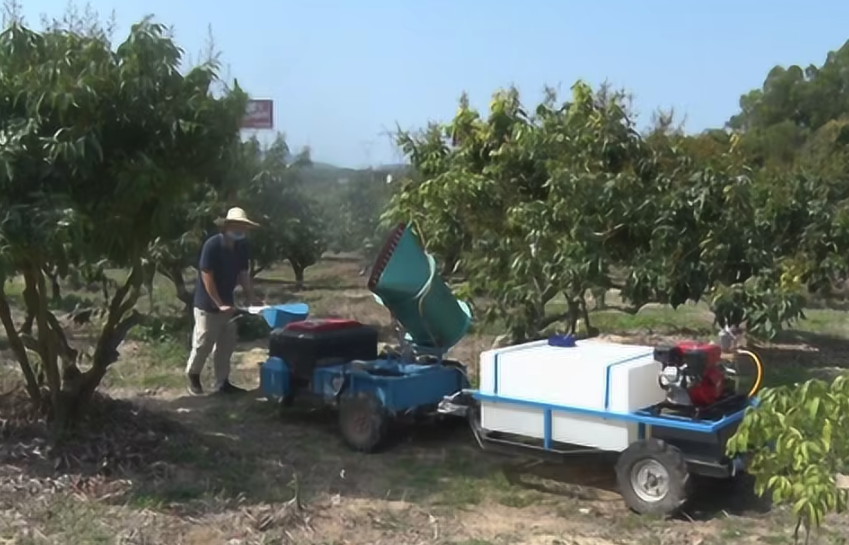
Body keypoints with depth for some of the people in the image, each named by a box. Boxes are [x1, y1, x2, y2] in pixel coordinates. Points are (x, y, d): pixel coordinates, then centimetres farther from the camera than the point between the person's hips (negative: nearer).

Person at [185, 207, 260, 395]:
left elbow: (243, 274, 4)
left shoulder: (242, 246, -2)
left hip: (227, 303, 7)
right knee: (203, 343, 3)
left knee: (226, 344, 9)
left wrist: (252, 300, -4)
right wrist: (219, 304, -21)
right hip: (207, 304, -6)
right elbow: (207, 277, -20)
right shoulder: (212, 245, -21)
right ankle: (192, 375, 25)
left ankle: (222, 382, 19)